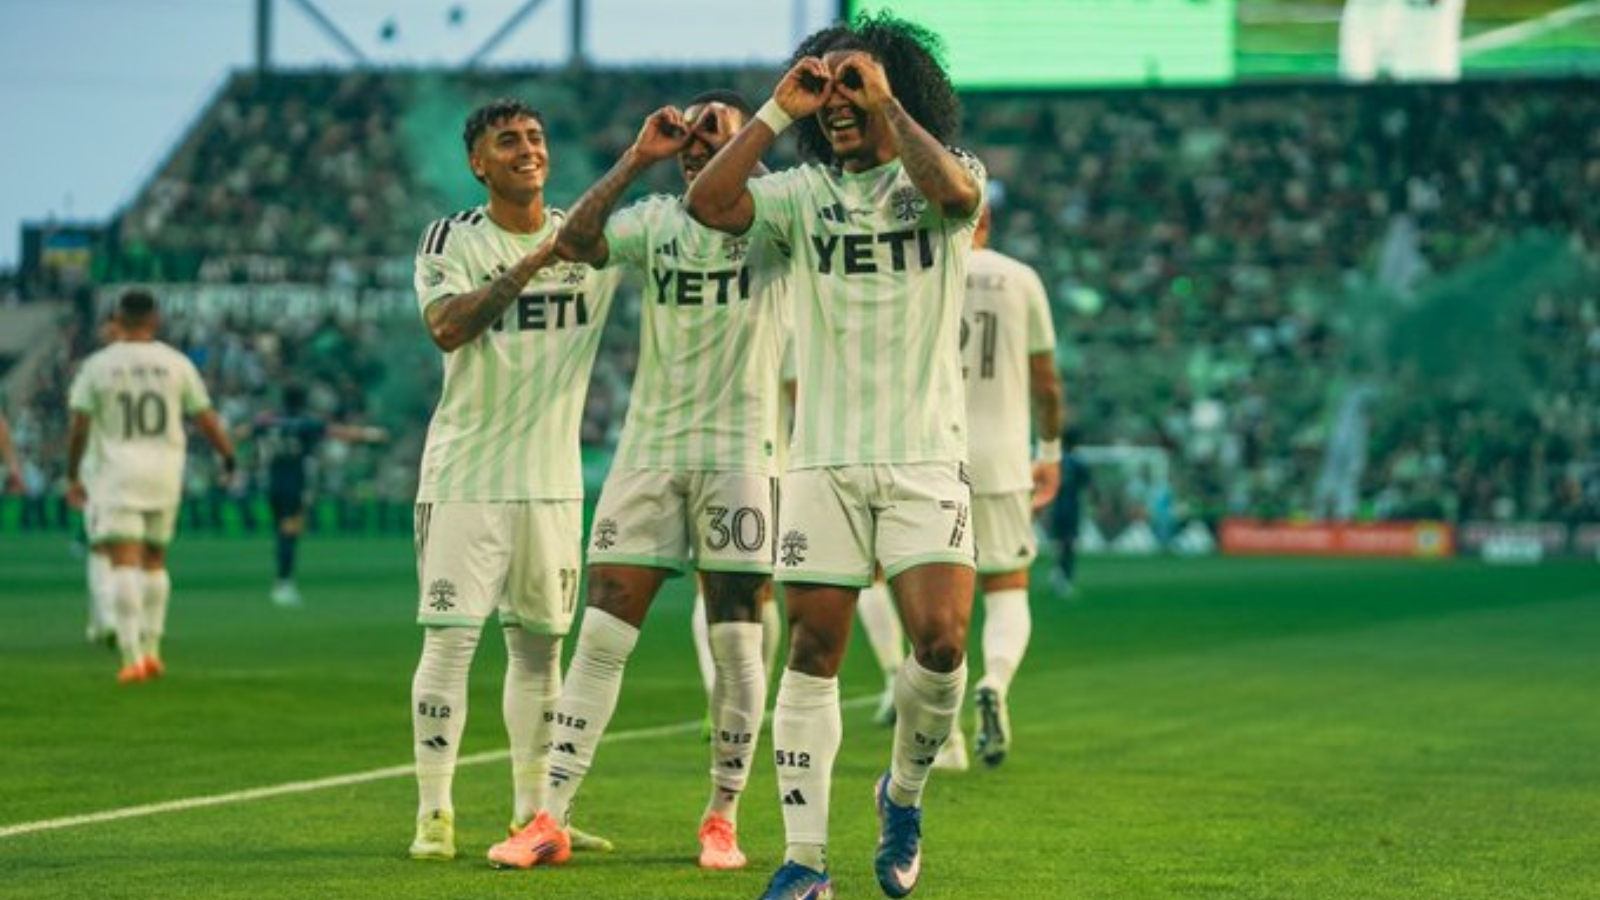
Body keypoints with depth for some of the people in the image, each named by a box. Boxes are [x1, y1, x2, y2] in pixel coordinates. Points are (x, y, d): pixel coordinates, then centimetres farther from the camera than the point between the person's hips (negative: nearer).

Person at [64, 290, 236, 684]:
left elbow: (79, 427, -2)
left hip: (117, 471, -2)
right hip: (165, 470, 2)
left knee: (125, 562, -7)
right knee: (154, 560, 16)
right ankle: (151, 651, 16)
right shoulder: (177, 363, 2)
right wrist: (228, 455, 21)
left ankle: (133, 656, -18)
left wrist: (73, 477, 8)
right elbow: (206, 419, 5)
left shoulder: (97, 365, -1)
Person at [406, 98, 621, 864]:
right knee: (450, 640, -8)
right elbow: (447, 329, -21)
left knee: (540, 645, 10)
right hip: (466, 475, -4)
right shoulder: (451, 241, -4)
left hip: (553, 477, 4)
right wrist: (528, 266, -27)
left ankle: (532, 811, 18)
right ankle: (433, 813, -2)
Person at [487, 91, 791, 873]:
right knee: (601, 637, -2)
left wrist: (740, 141, -17)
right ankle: (551, 821, -1)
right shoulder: (652, 219, 9)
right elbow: (575, 242, -8)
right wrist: (639, 158, -13)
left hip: (739, 452, -2)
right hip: (649, 448, 2)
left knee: (736, 642, 0)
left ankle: (723, 819, 13)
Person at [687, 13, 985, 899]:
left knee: (940, 639, -15)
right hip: (825, 456, 2)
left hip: (926, 454, -2)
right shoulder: (804, 192, 8)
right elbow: (709, 203, -9)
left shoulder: (939, 176, 3)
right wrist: (777, 111, -9)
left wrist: (886, 98, -19)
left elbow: (955, 191, -22)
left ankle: (903, 792, 13)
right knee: (812, 652, 0)